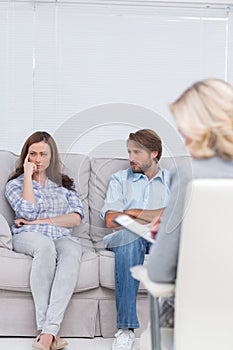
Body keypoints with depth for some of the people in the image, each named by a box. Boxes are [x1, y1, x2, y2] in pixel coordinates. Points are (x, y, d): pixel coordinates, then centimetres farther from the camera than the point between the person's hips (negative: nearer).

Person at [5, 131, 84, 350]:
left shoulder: (64, 184, 24)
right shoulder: (15, 184, 19)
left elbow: (76, 218, 7)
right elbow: (27, 212, -3)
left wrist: (40, 221, -2)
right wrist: (28, 176, 3)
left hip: (61, 236, 2)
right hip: (27, 236, -1)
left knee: (73, 251, -37)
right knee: (45, 245, -40)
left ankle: (49, 331, -46)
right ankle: (45, 327, -41)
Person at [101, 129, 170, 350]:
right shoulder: (120, 179, 17)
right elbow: (111, 220, 0)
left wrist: (135, 213, -5)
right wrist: (156, 219, -5)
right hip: (127, 238, 0)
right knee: (131, 235, -36)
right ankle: (126, 328, -37)